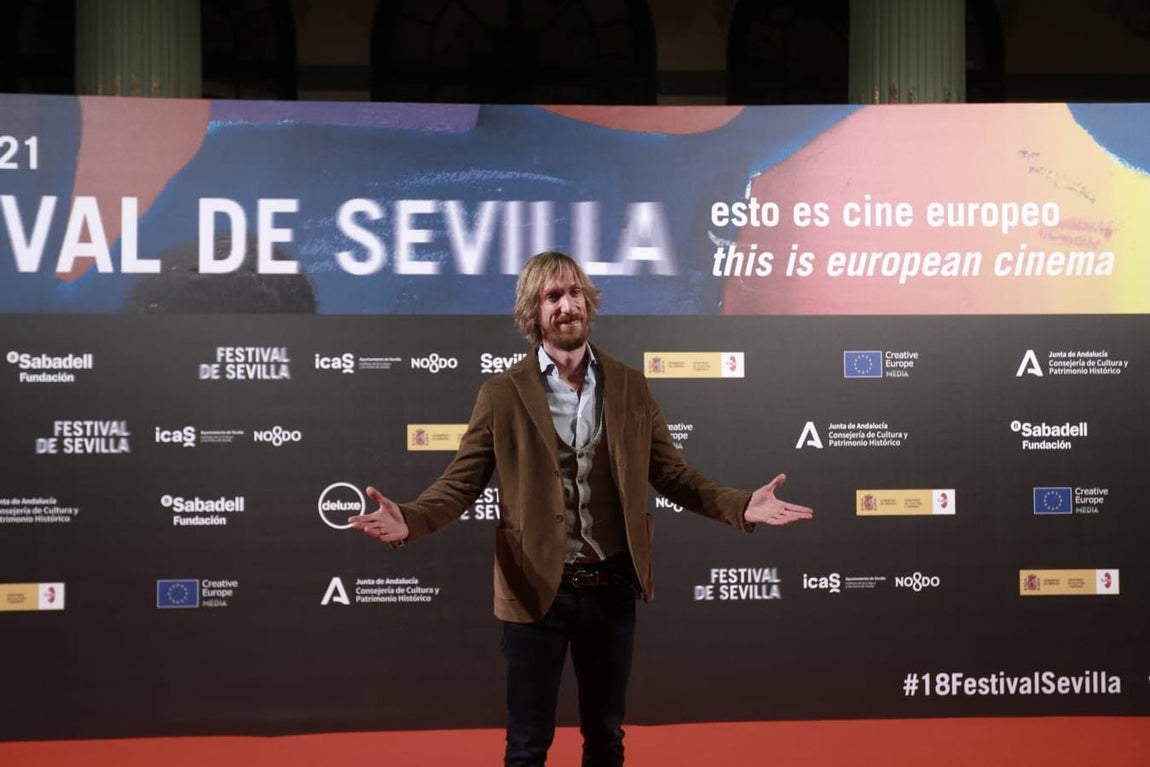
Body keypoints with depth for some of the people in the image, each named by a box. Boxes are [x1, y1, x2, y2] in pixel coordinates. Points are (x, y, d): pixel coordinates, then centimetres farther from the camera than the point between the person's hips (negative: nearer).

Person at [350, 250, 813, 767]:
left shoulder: (630, 387, 4)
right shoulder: (502, 394, -3)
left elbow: (671, 473, 5)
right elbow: (461, 481, -7)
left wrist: (740, 506, -11)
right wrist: (409, 520, -27)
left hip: (610, 587, 3)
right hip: (536, 589, -2)